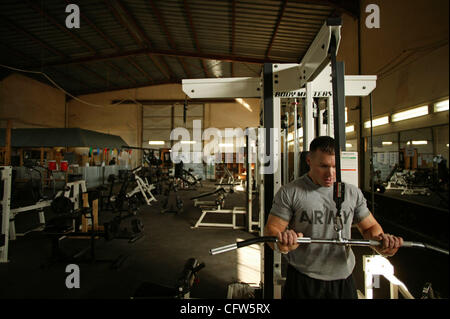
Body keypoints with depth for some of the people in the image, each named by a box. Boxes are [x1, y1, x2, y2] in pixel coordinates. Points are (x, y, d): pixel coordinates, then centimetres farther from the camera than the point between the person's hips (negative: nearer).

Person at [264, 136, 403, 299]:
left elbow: (370, 226, 10)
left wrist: (381, 240, -13)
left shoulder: (353, 193, 3)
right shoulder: (290, 192, -10)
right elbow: (271, 229, -11)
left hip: (343, 280, 4)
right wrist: (281, 243, -33)